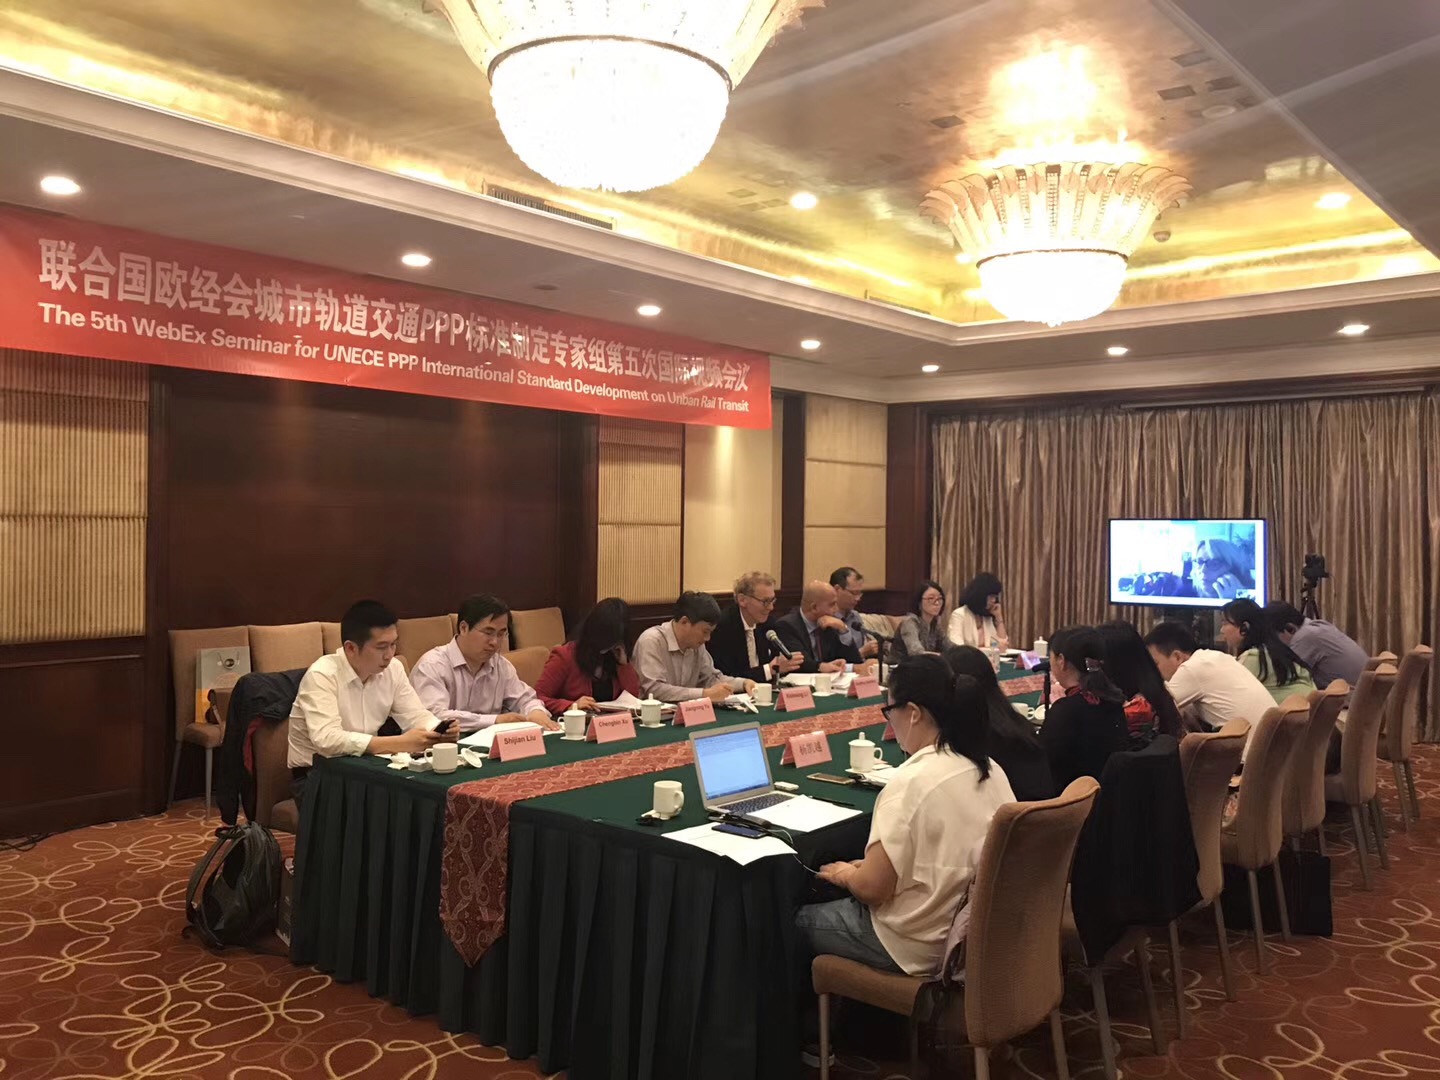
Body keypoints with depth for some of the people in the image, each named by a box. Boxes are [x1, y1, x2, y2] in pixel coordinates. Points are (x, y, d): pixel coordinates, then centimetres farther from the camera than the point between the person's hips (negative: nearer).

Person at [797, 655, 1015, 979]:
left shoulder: (912, 782, -25)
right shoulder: (991, 770, -2)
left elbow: (872, 888, -23)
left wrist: (846, 874, 0)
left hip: (920, 946, -7)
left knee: (802, 920, 14)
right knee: (842, 904, 26)